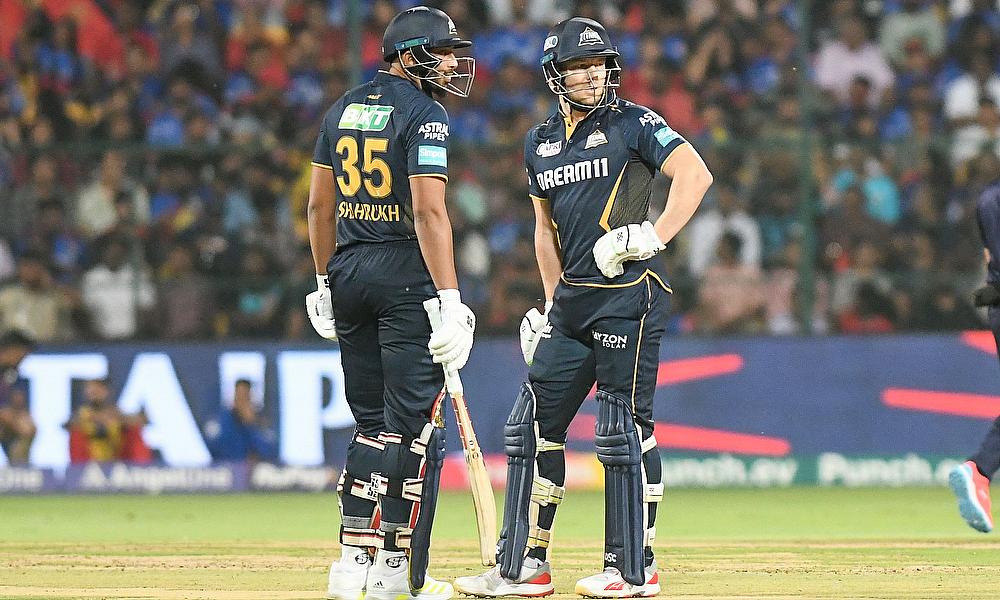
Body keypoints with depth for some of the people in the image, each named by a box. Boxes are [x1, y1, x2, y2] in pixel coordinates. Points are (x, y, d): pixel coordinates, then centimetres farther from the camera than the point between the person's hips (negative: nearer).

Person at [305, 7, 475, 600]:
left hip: (349, 275, 7)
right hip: (406, 271, -7)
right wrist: (450, 300, -20)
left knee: (373, 423, 13)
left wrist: (327, 283, 22)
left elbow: (320, 204, 15)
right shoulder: (424, 114, -9)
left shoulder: (344, 108, 13)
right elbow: (428, 211, -18)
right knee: (414, 423, -3)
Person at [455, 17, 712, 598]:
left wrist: (653, 237, -23)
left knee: (625, 429, -7)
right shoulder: (541, 143, 15)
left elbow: (695, 174, -13)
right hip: (572, 303, 7)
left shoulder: (633, 123, -3)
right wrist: (551, 302, 16)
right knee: (534, 424, 5)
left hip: (630, 295, -7)